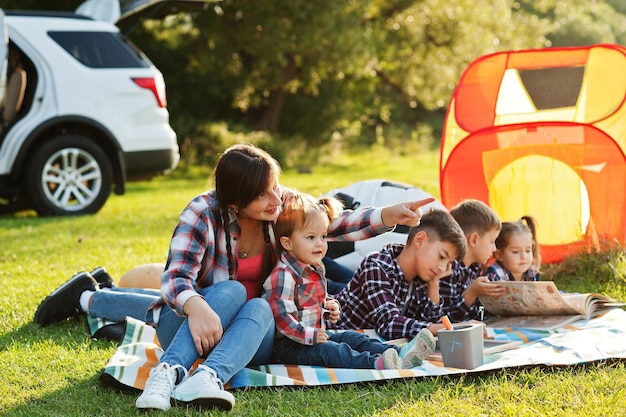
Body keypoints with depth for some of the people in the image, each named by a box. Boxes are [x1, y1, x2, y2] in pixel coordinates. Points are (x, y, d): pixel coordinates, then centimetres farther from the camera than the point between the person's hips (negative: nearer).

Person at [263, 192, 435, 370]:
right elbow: (282, 317, -25)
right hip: (287, 345, -10)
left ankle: (400, 354, -20)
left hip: (316, 335, 10)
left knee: (351, 338, -5)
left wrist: (329, 305, 11)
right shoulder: (283, 275, -19)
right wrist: (310, 336, -26)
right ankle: (376, 363, -51)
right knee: (326, 350, -30)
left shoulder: (315, 268, 14)